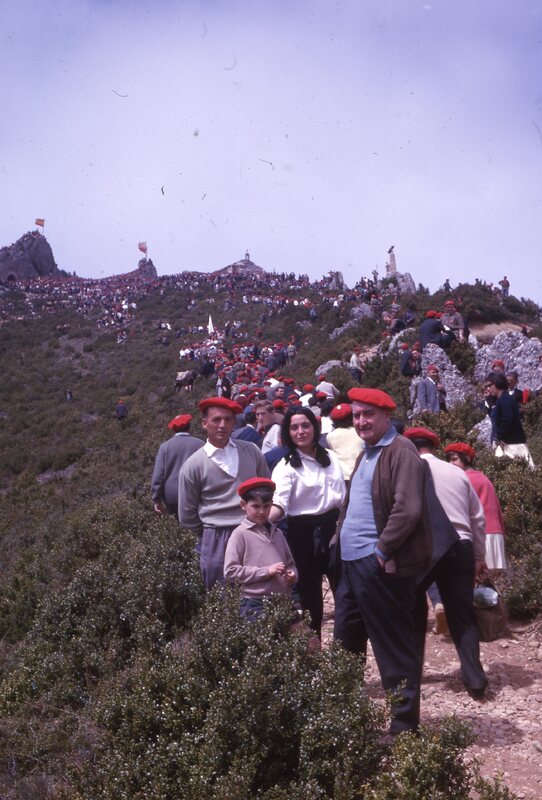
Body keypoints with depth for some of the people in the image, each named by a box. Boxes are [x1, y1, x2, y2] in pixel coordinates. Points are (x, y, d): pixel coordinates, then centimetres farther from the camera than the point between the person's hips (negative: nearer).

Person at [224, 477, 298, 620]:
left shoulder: (277, 533, 14)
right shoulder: (240, 534, -3)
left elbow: (290, 563, 23)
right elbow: (230, 572, -10)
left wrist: (292, 574, -1)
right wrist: (266, 571, -14)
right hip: (256, 605, -6)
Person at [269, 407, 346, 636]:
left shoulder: (330, 457, 6)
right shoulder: (286, 466, -9)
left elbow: (343, 497, 13)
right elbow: (278, 503, -23)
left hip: (333, 528, 4)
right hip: (304, 533, -4)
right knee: (309, 593, 6)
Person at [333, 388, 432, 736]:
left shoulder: (401, 452, -13)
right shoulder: (367, 453, 17)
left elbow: (407, 509, -22)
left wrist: (382, 551, -18)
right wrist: (342, 540, 14)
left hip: (381, 564, -10)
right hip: (352, 563, 10)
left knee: (394, 647, 1)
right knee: (347, 642, 17)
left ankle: (405, 724, 12)